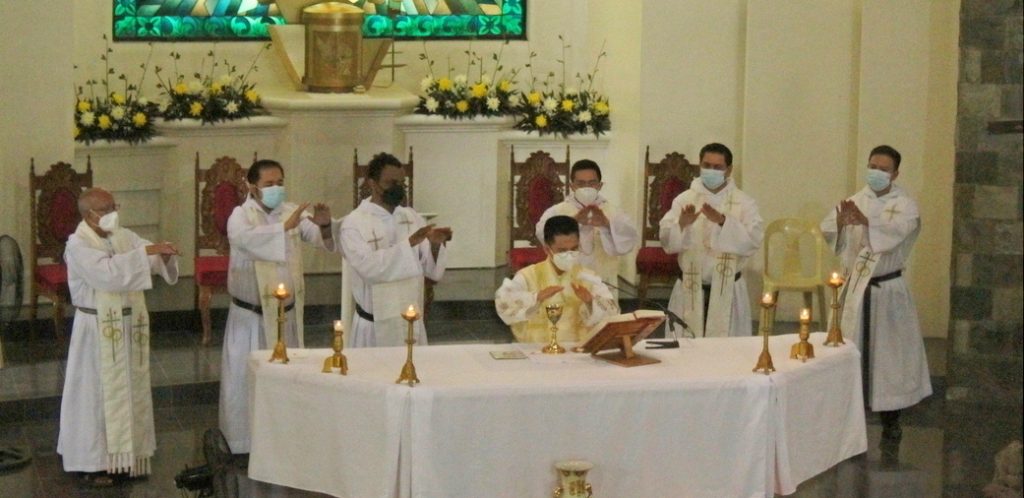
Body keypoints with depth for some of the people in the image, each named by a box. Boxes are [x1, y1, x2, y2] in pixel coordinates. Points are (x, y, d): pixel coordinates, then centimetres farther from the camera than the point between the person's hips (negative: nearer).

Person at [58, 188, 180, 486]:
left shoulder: (124, 236, 7)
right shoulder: (78, 244, -14)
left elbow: (154, 263, 3)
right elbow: (107, 272, -28)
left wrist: (164, 255, -21)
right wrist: (145, 251, -30)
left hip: (130, 325, 7)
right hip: (98, 329, -7)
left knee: (130, 389, 12)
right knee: (97, 393, 0)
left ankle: (122, 456, 23)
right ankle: (93, 462, 8)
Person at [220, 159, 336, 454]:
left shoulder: (292, 212, 3)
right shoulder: (241, 216, -9)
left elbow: (321, 240, -9)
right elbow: (247, 238, -33)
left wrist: (324, 226, -32)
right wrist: (285, 226, -44)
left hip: (288, 313, 4)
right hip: (251, 316, -4)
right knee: (246, 379, 1)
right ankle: (241, 445, 10)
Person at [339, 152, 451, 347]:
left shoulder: (412, 217, 5)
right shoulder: (354, 223, -9)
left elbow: (433, 271, 3)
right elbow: (368, 266, -24)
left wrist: (436, 245, -16)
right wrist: (409, 243, -28)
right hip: (375, 327, -4)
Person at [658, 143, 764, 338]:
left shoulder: (744, 203, 1)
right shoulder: (684, 200, 4)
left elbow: (754, 240, -13)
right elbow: (666, 239, -5)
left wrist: (723, 221, -25)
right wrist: (681, 225, -25)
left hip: (727, 290, -1)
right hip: (690, 289, 1)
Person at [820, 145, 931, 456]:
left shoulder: (904, 205, -7)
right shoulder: (855, 201, 4)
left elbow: (895, 231, -29)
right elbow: (827, 230, -9)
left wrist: (864, 221, -48)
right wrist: (841, 222, -33)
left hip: (887, 291, -3)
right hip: (854, 289, 3)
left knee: (887, 356, 2)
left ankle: (891, 427, 12)